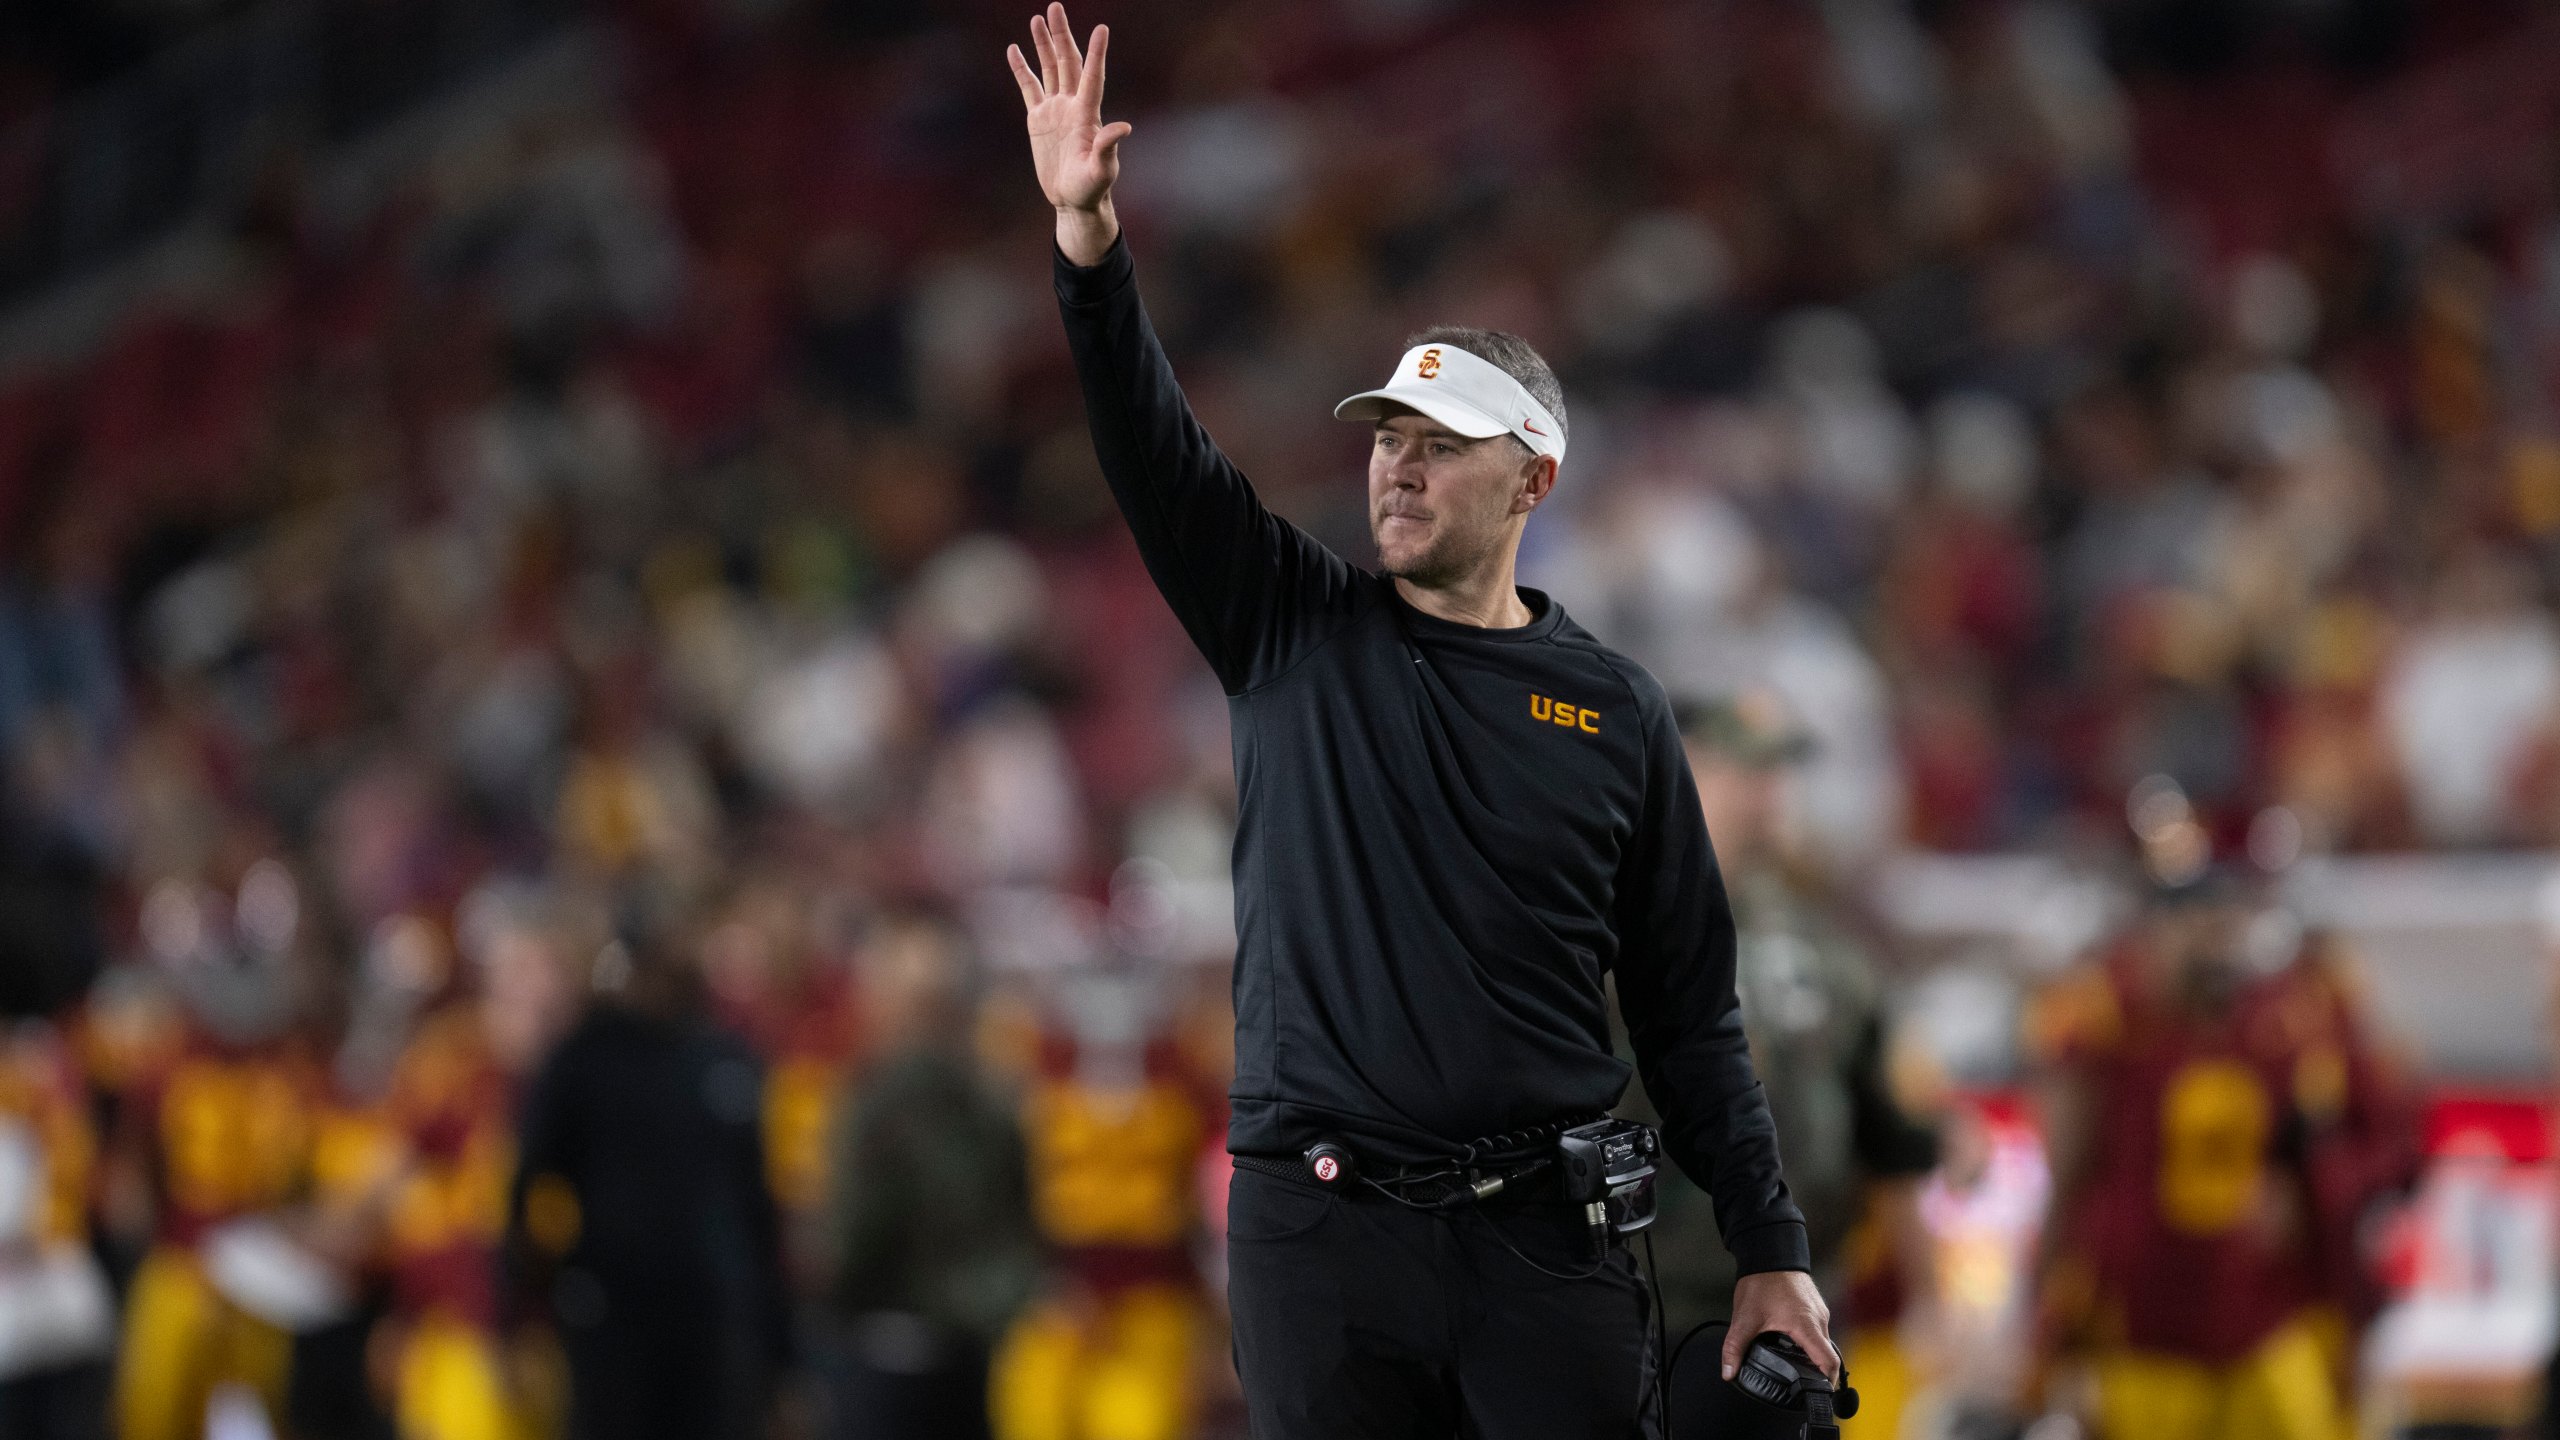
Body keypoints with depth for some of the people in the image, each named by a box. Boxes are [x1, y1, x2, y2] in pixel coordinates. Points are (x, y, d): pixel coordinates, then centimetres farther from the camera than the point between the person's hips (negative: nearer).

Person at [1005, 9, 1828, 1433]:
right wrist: (1092, 249, -22)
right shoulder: (1298, 634, 8)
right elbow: (1158, 459, -6)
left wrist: (1771, 1254, 4)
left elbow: (1690, 1009, 9)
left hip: (1545, 1243, 0)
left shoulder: (1614, 710, 7)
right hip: (1320, 1227, 0)